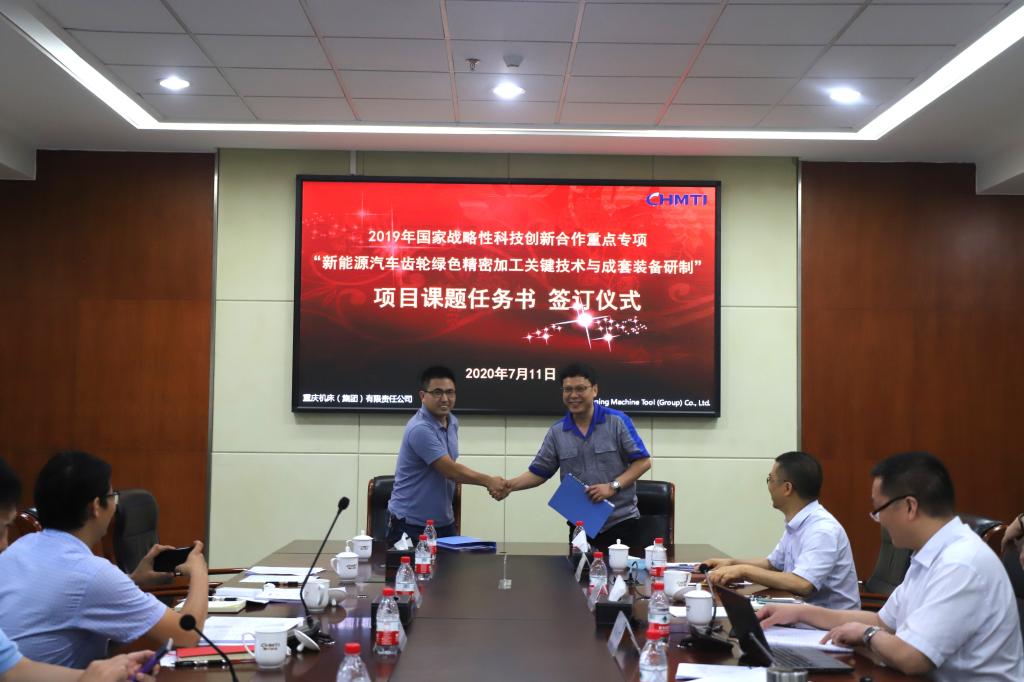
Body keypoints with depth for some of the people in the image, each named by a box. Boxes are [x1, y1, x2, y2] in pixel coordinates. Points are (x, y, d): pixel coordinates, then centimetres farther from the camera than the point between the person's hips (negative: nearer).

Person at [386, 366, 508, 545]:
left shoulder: (452, 422, 7)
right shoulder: (420, 429, -23)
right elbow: (450, 470, -21)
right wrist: (488, 481, -10)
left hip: (444, 521, 8)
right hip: (411, 524, -8)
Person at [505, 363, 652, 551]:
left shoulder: (617, 421, -5)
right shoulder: (556, 432, 5)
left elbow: (643, 461, -5)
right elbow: (538, 472, 8)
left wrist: (613, 486, -16)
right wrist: (509, 485, -9)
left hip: (621, 520, -3)